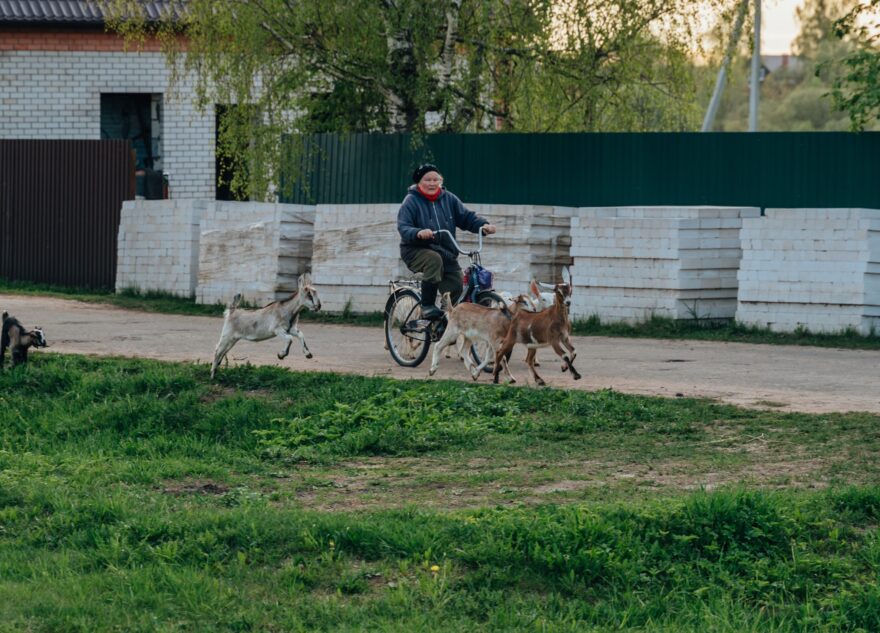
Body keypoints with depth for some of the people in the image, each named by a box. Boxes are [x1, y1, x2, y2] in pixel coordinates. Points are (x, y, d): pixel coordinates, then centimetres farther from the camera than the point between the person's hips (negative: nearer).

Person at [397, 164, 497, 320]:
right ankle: (427, 307, -29)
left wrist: (483, 225, -18)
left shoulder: (449, 199, 7)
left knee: (457, 290, -8)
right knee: (434, 259, -36)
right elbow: (403, 228, -17)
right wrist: (418, 233, -39)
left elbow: (466, 217, 2)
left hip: (446, 253, 5)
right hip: (416, 250, -5)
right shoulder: (411, 201, -6)